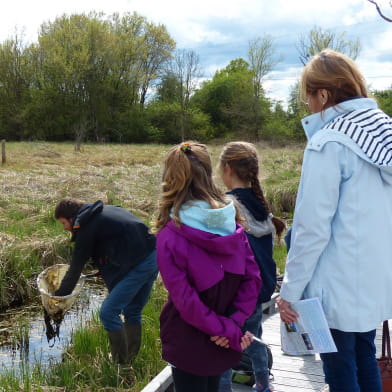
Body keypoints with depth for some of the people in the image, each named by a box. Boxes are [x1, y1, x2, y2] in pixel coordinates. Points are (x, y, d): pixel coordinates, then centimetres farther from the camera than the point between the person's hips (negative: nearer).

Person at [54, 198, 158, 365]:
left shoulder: (87, 227, -2)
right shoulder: (104, 212, 22)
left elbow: (75, 268, 3)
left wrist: (58, 296, 14)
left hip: (138, 265, -9)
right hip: (153, 256, 10)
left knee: (108, 312, -2)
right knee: (132, 311, 20)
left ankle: (121, 363, 6)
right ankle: (132, 359, 28)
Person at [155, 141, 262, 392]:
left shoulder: (170, 236, -19)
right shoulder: (232, 225, -5)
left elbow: (184, 299, -22)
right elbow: (253, 278, -6)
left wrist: (229, 332, -15)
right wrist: (234, 324, -10)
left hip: (189, 343, -4)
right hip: (223, 343, 5)